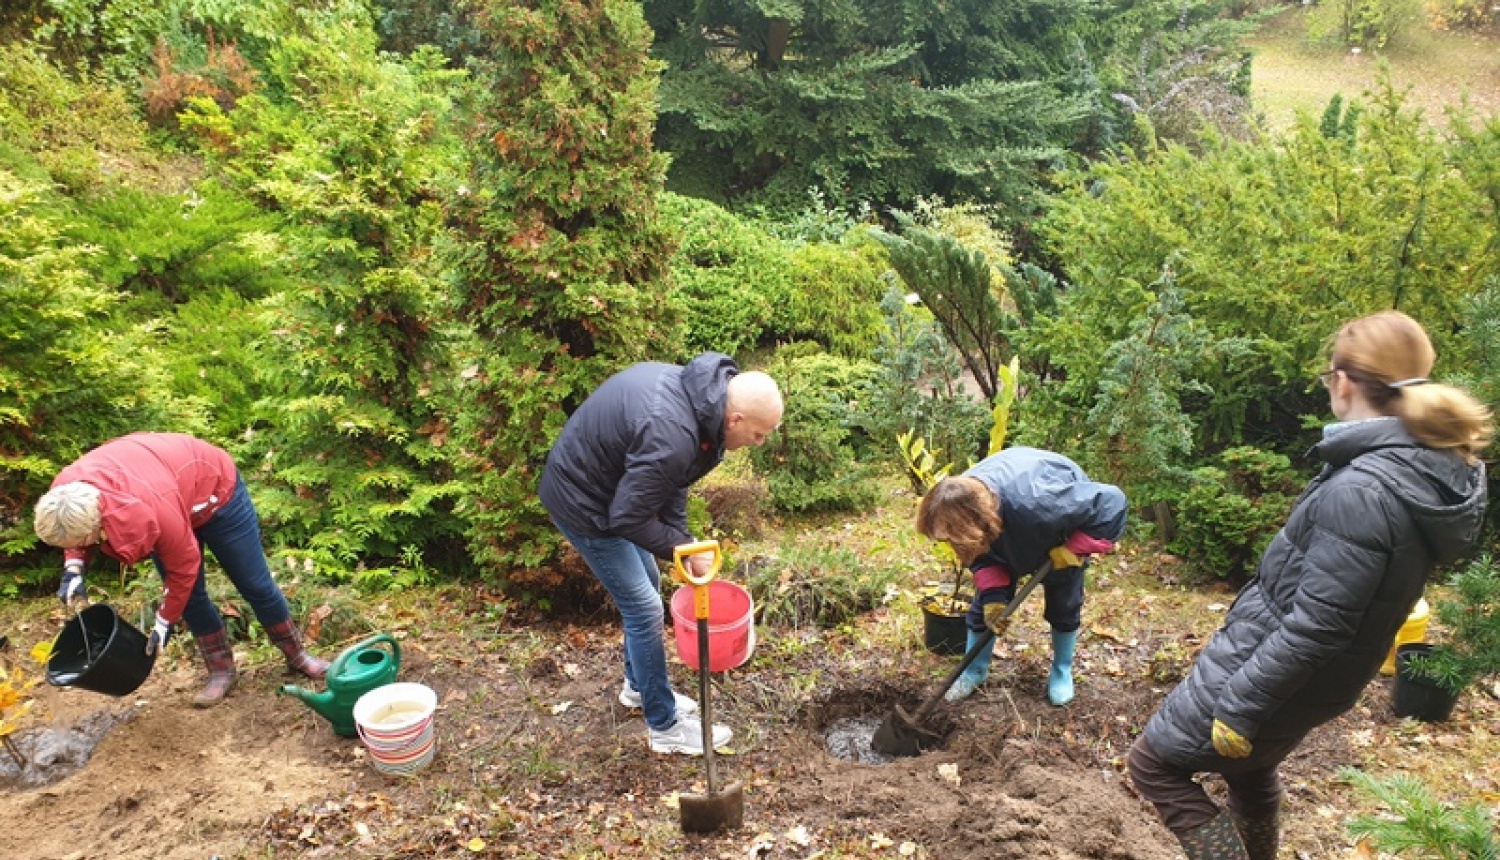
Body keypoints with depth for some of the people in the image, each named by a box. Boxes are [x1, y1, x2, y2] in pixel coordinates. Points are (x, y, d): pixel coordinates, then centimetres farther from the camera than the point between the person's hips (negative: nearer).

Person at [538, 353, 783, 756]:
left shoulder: (698, 391, -7)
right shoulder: (671, 436, -37)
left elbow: (670, 479, 4)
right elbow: (627, 519, -27)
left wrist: (683, 541, -1)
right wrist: (685, 548, -14)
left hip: (610, 486, 9)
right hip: (582, 500, -9)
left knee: (647, 585, 20)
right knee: (644, 607, -2)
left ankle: (638, 686, 40)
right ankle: (664, 726, 15)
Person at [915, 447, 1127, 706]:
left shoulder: (1036, 502, -51)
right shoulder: (961, 501, -33)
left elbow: (1111, 503, -38)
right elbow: (981, 557, -15)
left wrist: (1073, 549, -33)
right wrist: (993, 597, -27)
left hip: (1063, 534, -3)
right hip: (1008, 535, 4)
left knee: (1064, 604, 5)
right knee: (984, 602, 2)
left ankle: (1062, 671, 30)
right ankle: (975, 670, 22)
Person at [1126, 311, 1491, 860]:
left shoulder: (1361, 490, -29)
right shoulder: (1433, 470, -2)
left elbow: (1316, 626, -27)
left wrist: (1239, 709, -21)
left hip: (1268, 668, -9)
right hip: (1313, 688, 9)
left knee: (1155, 764, 6)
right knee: (1249, 769, 32)